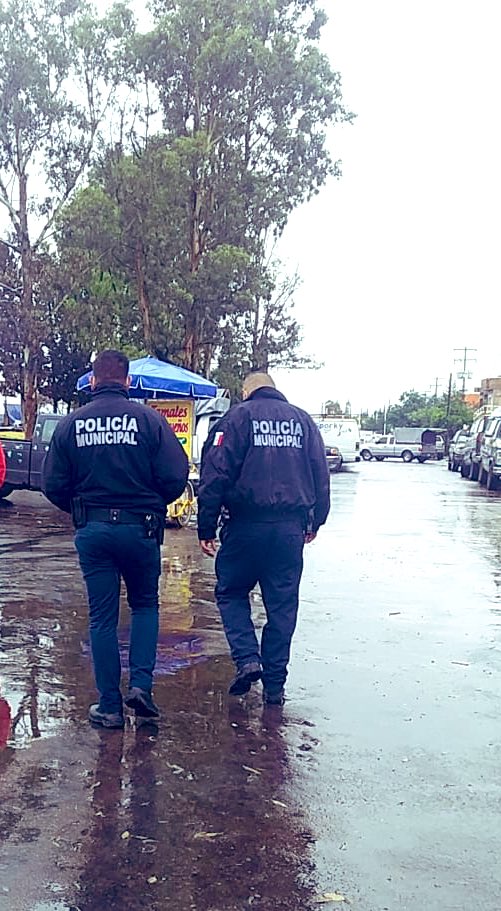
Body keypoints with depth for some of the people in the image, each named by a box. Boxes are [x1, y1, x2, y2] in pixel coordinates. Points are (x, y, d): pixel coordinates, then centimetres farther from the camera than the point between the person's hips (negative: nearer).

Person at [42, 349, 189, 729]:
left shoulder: (71, 423, 0)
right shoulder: (148, 418, -7)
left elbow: (53, 486, -1)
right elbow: (175, 476, -11)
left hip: (91, 531, 2)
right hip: (139, 528, -1)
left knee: (102, 618, 10)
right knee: (145, 605, 19)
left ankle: (110, 706, 15)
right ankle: (141, 683, 6)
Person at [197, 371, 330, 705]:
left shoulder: (237, 417, 1)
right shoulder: (303, 420, 13)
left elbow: (216, 474, -7)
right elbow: (321, 475, 13)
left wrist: (206, 527, -4)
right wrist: (314, 522, 21)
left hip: (246, 524, -3)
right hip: (291, 529, 3)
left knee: (231, 592, 16)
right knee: (282, 605, 10)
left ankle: (247, 658, 0)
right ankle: (275, 685, 16)